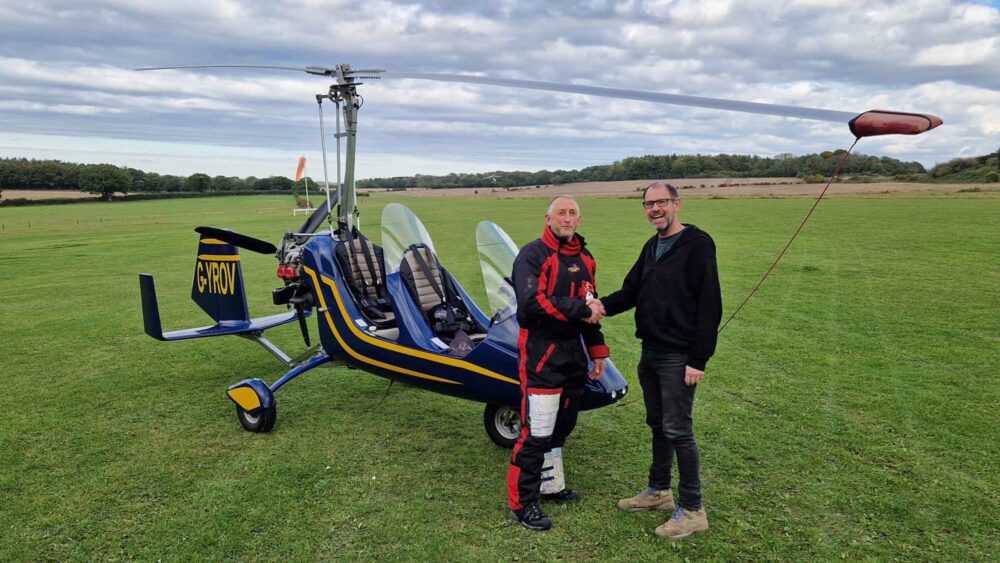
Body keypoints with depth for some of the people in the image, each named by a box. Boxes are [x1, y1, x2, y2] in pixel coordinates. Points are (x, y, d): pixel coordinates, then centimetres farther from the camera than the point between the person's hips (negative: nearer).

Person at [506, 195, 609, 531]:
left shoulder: (584, 258, 13)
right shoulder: (532, 255, -11)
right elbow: (532, 302, -25)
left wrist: (597, 351, 19)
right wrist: (580, 308, -23)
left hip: (574, 354, 8)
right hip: (542, 356, -8)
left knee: (563, 425, 18)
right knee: (537, 432, -5)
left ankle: (550, 485, 35)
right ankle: (522, 503, 9)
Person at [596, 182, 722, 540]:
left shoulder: (697, 244, -13)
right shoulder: (651, 248, 13)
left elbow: (709, 305, -17)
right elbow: (631, 292, 13)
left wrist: (699, 359, -20)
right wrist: (602, 305, -6)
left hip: (678, 357, -8)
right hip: (650, 352, 8)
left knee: (677, 430, -2)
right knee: (657, 424, 17)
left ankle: (692, 511, 12)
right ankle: (658, 491, 32)